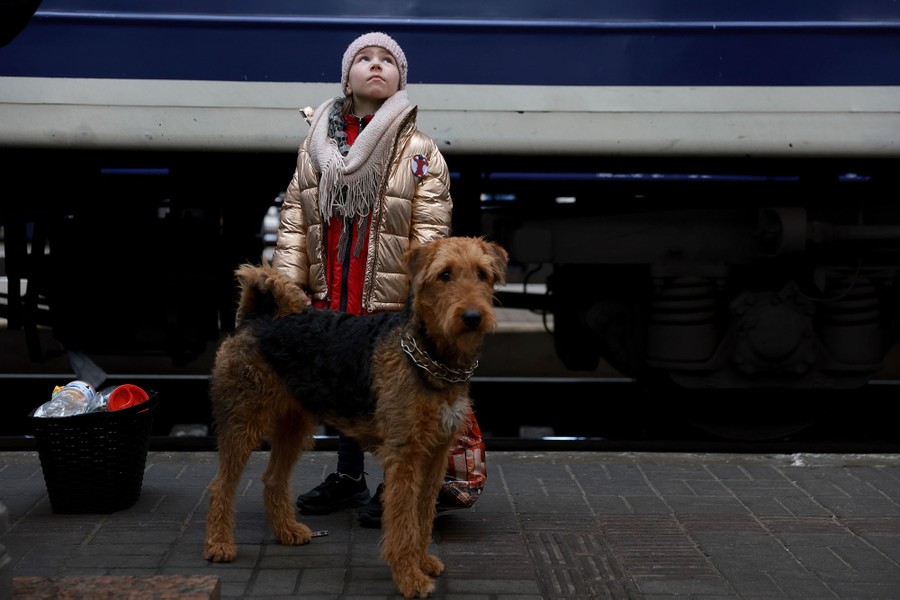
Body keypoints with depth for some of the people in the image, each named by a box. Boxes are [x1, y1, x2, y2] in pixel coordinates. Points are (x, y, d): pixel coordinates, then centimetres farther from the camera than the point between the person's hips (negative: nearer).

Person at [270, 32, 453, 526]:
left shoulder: (419, 151, -2)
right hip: (331, 298, 4)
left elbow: (430, 230, -7)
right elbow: (294, 219, 8)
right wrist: (288, 282, 2)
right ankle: (349, 478, 33)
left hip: (391, 300, -4)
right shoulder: (317, 143, 9)